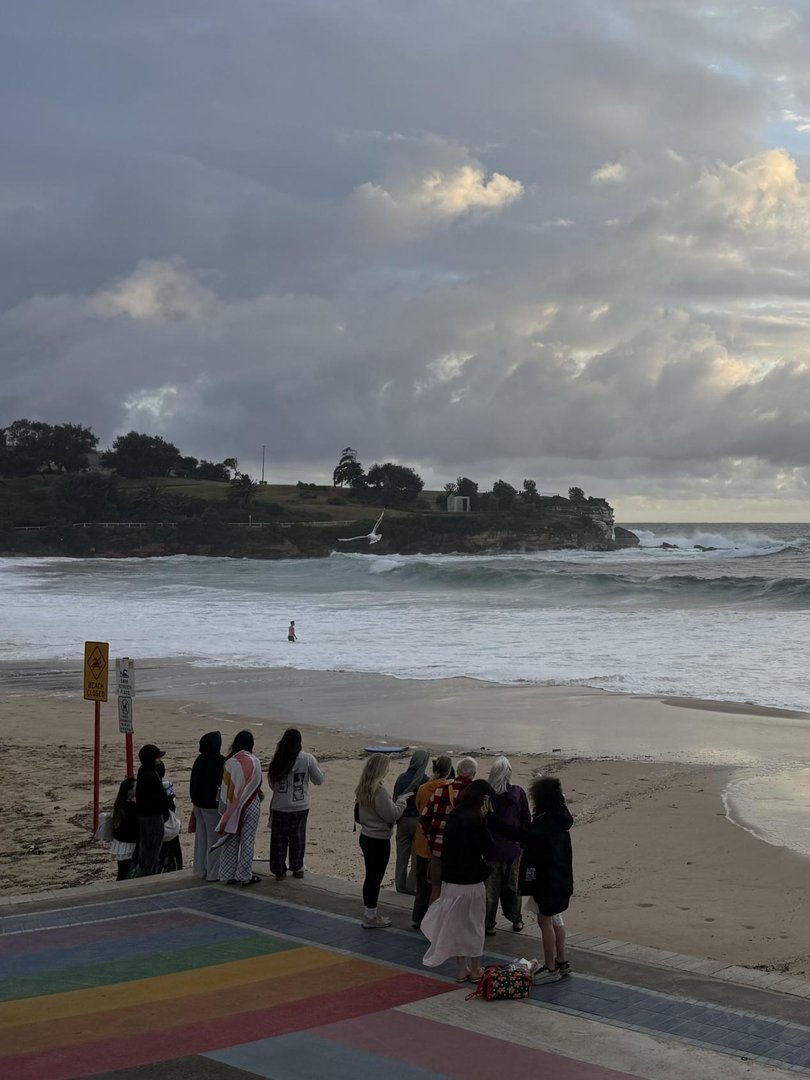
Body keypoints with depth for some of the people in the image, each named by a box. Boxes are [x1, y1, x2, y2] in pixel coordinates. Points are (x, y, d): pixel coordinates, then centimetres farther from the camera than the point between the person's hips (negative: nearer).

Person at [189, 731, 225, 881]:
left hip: (198, 804, 7)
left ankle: (201, 870, 23)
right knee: (215, 839, 1)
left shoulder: (199, 760, 3)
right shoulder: (219, 761, -18)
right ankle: (213, 873, 3)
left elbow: (193, 782, 11)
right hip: (213, 806, -7)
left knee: (201, 839, 15)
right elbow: (223, 783, -17)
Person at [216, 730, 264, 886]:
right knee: (248, 841, 7)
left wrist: (226, 808, 7)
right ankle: (245, 876, 10)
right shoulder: (255, 762, -11)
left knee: (231, 841, 11)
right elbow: (258, 786, -1)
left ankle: (229, 875, 15)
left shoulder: (230, 762, -8)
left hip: (232, 807, 2)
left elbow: (225, 787, -3)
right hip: (251, 806, -2)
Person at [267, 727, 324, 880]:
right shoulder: (308, 759, -11)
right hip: (301, 807, 1)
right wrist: (315, 764, 12)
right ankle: (297, 869, 26)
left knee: (279, 838, 11)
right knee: (298, 837, 16)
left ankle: (279, 870, 16)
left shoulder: (278, 760, -9)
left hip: (280, 807, 0)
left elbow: (272, 783, -1)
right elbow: (319, 780, -2)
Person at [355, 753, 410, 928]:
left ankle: (369, 913, 29)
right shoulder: (378, 791, -23)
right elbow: (392, 815, -21)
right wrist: (402, 800, -5)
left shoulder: (363, 789, 4)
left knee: (371, 877, 18)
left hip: (366, 836, 9)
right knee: (375, 878, 3)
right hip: (379, 840, -9)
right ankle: (371, 917, 13)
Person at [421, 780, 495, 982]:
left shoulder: (453, 817, 4)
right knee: (474, 925, 10)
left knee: (456, 924, 14)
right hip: (471, 882, -6)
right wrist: (485, 821, -10)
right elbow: (488, 852, -12)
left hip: (450, 880, 6)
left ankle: (462, 969, 22)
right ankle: (475, 969, 19)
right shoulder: (476, 821, -18)